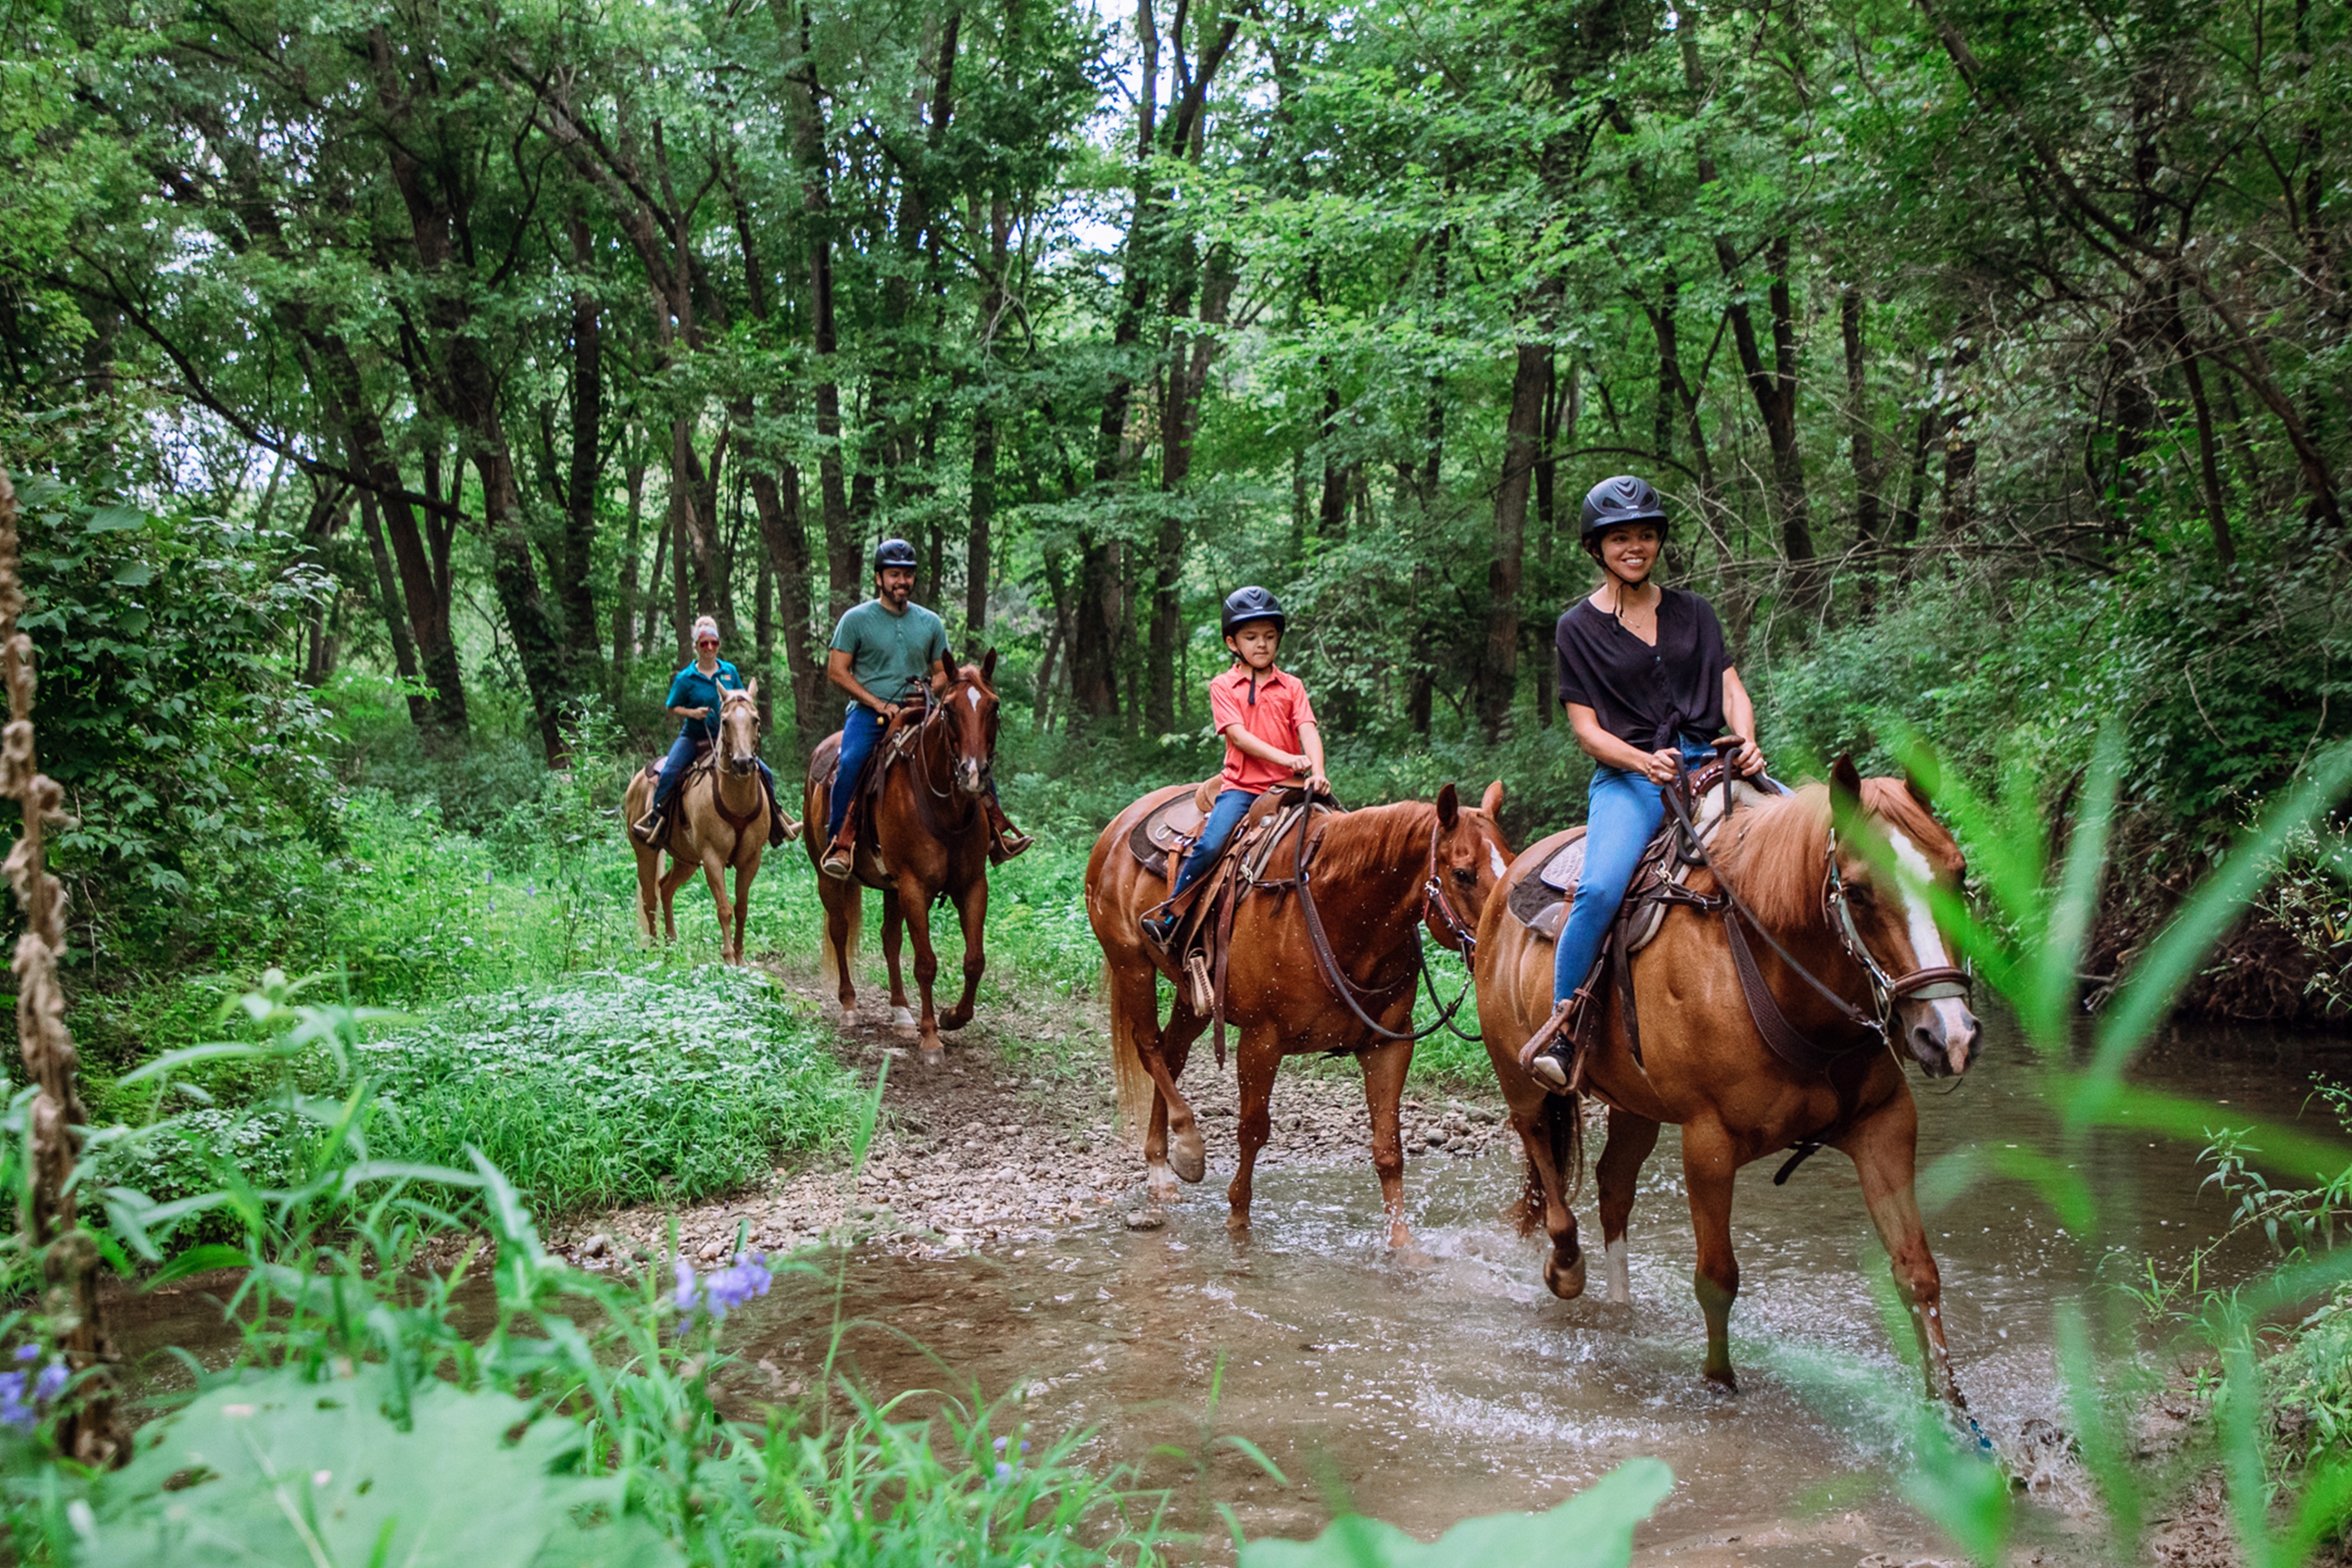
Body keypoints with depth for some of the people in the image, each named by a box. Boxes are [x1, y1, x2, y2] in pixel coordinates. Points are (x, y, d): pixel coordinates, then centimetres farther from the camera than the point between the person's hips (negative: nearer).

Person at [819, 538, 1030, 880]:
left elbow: (942, 673, 17)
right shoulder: (856, 619, 0)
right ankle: (840, 845, -26)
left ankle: (997, 833, -4)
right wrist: (880, 704, -12)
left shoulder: (930, 623, 11)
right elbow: (836, 671, -4)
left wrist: (928, 692, -7)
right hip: (868, 711, -3)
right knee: (850, 762, -32)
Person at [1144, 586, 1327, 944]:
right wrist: (1285, 757, -22)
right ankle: (1169, 916, -11)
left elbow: (1308, 730, -3)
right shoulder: (1223, 686, 5)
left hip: (1288, 786, 3)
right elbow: (1239, 736, -8)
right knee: (1209, 845, -23)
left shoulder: (1291, 686, 11)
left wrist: (1317, 772, -23)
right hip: (1241, 785, -2)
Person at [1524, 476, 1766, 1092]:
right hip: (1626, 775, -4)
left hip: (1708, 763, 4)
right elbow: (1586, 728, 2)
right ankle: (1559, 1024, -16)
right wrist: (1645, 761, -17)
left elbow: (1731, 689, 10)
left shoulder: (1693, 612, 16)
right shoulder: (1578, 628, 7)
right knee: (1600, 888, -31)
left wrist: (1746, 742, -12)